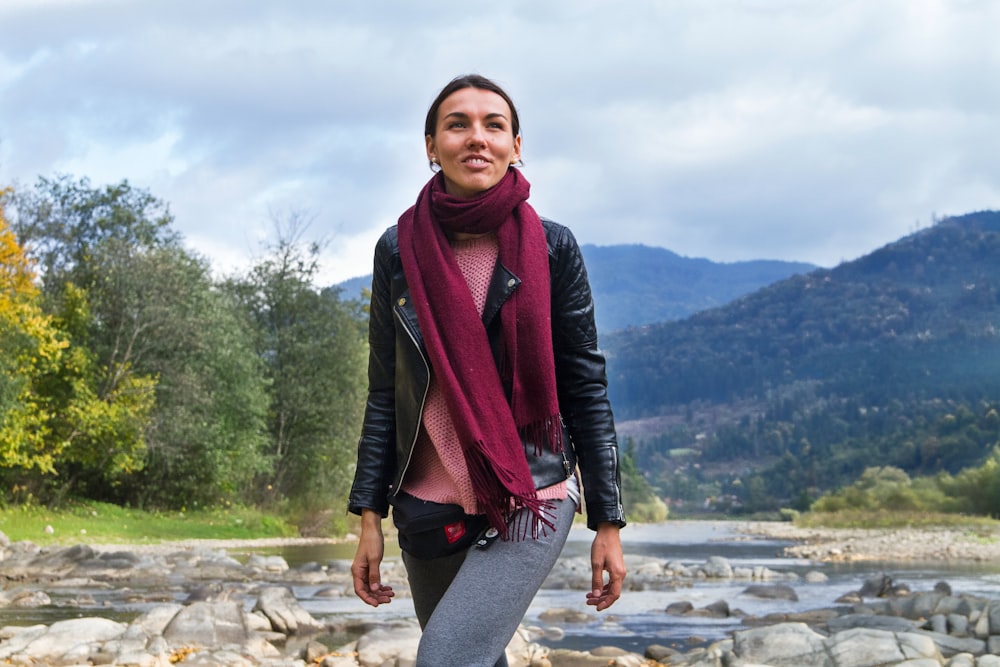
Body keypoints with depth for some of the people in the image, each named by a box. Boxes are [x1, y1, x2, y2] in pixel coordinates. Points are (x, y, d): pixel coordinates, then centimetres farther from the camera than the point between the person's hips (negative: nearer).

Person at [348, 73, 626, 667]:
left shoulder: (551, 248, -4)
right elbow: (385, 392, 6)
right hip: (427, 504, 3)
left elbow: (586, 387, -1)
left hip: (528, 505, -3)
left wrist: (608, 522, -2)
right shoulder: (400, 250, 1)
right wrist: (370, 516, 2)